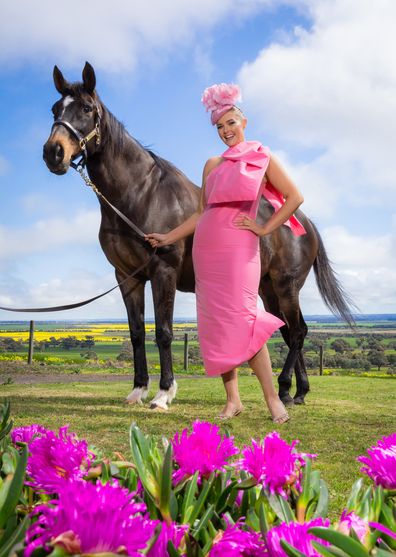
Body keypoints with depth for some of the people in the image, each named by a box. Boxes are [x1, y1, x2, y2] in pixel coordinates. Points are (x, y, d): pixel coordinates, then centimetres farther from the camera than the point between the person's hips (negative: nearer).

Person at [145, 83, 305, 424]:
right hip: (205, 249, 5)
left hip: (239, 249, -5)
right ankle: (233, 399, 12)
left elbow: (295, 197, -1)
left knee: (242, 320, -13)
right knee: (215, 322, 3)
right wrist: (168, 238, 15)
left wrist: (265, 228, -5)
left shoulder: (262, 159, 4)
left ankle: (272, 398, -2)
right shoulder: (213, 165, 17)